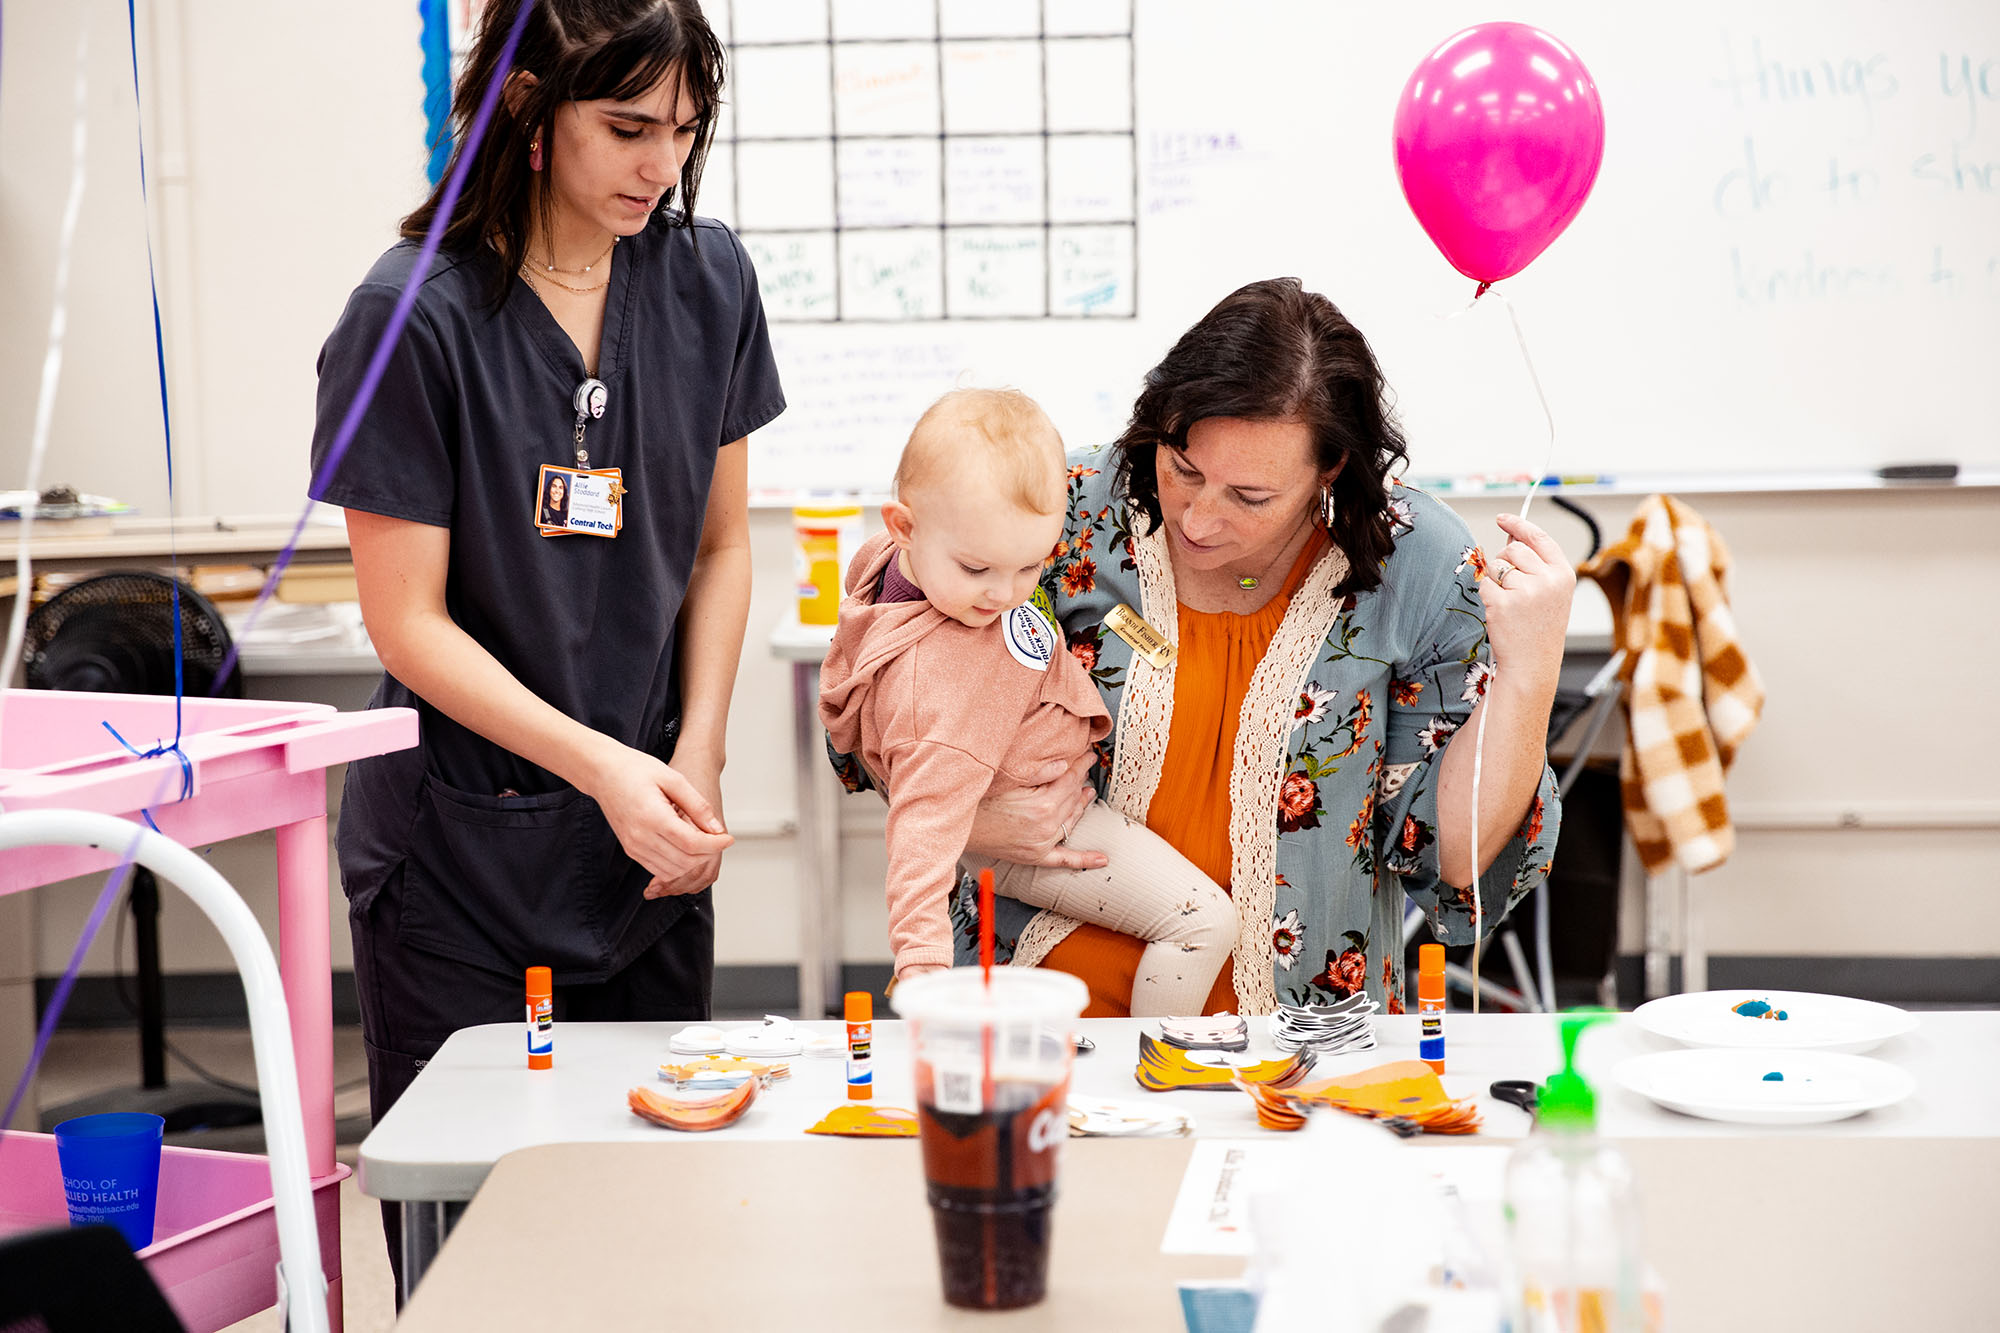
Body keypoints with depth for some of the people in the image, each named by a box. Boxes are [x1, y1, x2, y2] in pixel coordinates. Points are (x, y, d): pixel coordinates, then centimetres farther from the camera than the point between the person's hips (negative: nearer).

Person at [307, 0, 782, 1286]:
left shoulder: (707, 276, -1)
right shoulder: (417, 314, -15)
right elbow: (409, 624, -13)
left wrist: (696, 763, -1)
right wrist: (599, 765, -21)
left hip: (648, 846, 4)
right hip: (458, 854, -4)